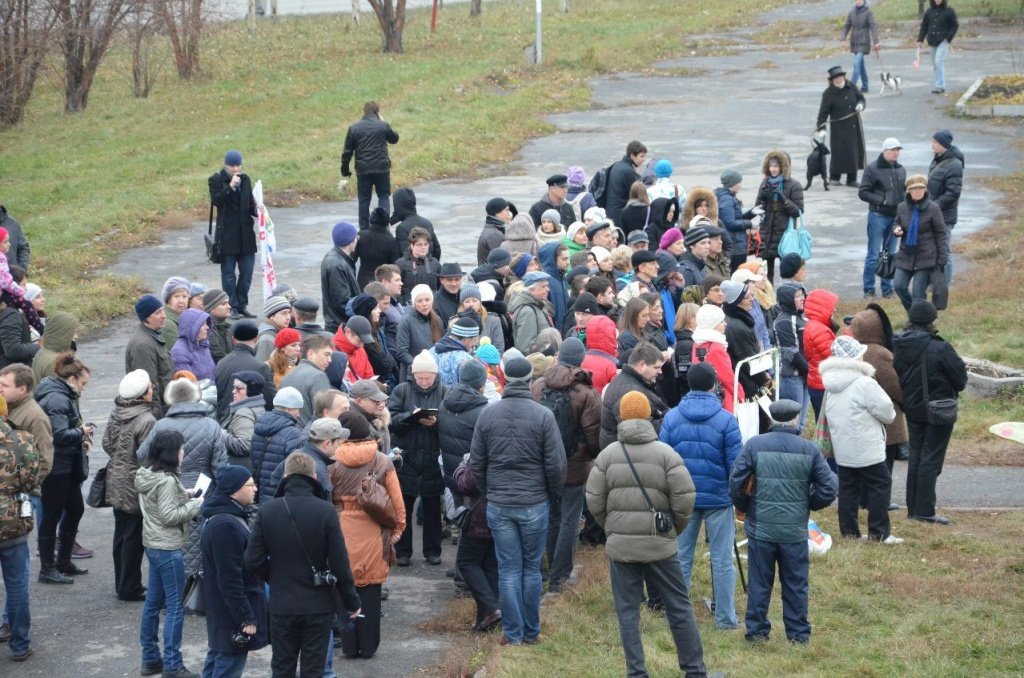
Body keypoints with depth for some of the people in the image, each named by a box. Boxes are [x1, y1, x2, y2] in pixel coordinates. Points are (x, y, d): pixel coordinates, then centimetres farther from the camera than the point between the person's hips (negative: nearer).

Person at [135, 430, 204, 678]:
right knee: (176, 606, -4)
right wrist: (196, 504, -15)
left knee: (153, 602, 15)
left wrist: (183, 495, 8)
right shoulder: (167, 481, -21)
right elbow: (169, 516, -22)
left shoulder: (146, 475, 7)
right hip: (168, 548, -10)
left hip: (153, 545, 10)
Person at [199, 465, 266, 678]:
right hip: (232, 612, -11)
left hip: (220, 610, 11)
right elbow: (230, 579, -26)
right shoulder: (226, 526, -25)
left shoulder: (218, 517, 9)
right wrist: (246, 618, -22)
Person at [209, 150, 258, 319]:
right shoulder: (216, 180, -4)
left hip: (246, 234, 5)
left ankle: (242, 305, 15)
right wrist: (230, 187, -28)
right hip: (227, 234, -5)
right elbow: (215, 200, -20)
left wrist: (257, 211, -3)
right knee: (228, 272, 1)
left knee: (247, 271, 5)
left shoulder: (245, 180, 10)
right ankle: (232, 307, 6)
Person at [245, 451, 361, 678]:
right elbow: (340, 563, -12)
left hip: (281, 606, 2)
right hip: (318, 605, -2)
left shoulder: (267, 511, -7)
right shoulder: (326, 511, -14)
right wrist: (352, 602, 1)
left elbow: (253, 561, -6)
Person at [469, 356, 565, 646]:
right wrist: (552, 495, 8)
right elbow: (556, 464, -8)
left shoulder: (488, 415, -1)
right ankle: (531, 632, 16)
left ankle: (513, 633, 8)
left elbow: (476, 462, 5)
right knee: (532, 568, 10)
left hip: (498, 505, 2)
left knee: (508, 570, 6)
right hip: (535, 503, -2)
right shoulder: (543, 415, -9)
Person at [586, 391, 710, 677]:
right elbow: (684, 498, -10)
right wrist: (676, 528, 8)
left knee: (627, 611, 7)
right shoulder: (665, 453, -6)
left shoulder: (607, 454, -1)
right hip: (660, 545, -1)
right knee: (679, 606, 8)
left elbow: (594, 501, 0)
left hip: (620, 545, 1)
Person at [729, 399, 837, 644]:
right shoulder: (809, 450, -4)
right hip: (795, 530, 0)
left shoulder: (754, 445, -7)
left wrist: (745, 508, 9)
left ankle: (757, 631, 14)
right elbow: (828, 489, -5)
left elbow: (736, 483, -8)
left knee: (759, 582, 9)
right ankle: (798, 632, 16)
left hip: (760, 527, 0)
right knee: (796, 583, 11)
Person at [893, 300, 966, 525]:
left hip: (912, 410, 6)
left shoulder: (899, 345, -4)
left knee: (915, 458, 16)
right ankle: (925, 511, -1)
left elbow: (896, 374, 4)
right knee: (931, 460, -1)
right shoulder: (940, 348, -21)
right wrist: (954, 387, 7)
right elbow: (960, 378, -13)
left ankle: (913, 508, 20)